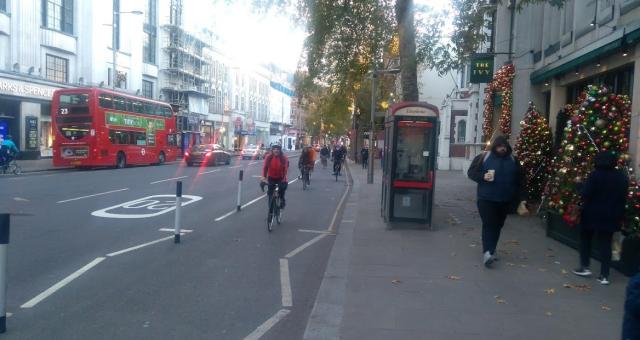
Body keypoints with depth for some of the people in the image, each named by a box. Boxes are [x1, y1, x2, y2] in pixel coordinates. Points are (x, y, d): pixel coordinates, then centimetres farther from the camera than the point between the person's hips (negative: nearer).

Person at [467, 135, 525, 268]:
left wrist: (520, 198, 9)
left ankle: (491, 250, 26)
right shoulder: (483, 157, -2)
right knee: (489, 225, -12)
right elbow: (471, 172, -1)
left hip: (505, 201, 4)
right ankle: (487, 253, -18)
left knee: (497, 226, 12)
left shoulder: (513, 160, 9)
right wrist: (483, 176, -20)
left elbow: (520, 180, 14)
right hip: (486, 199, -4)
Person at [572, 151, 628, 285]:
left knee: (585, 239, 17)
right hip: (611, 216, 4)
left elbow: (585, 194, -20)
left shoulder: (595, 175, -16)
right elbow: (623, 197, 10)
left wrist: (583, 186, 1)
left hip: (592, 214, -4)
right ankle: (604, 275, 6)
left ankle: (585, 267, 17)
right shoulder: (622, 177, 4)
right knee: (606, 244, 7)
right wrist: (620, 216, 16)